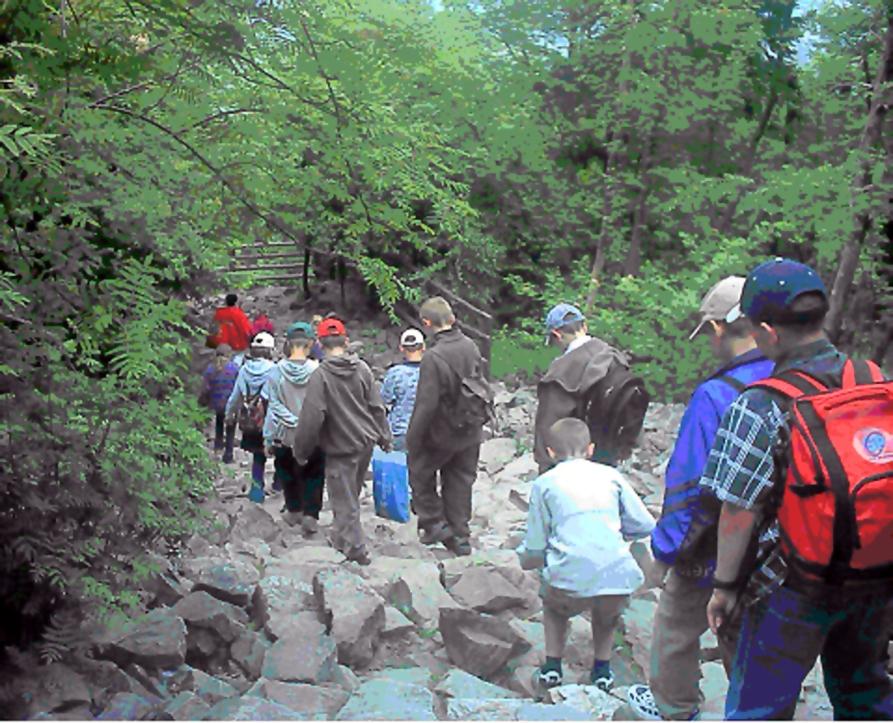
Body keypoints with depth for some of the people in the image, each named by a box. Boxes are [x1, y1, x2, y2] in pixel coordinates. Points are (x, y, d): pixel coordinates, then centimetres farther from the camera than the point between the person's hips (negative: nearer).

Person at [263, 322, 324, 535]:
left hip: (286, 436, 1)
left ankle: (294, 511, 35)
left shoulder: (278, 371, -12)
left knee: (288, 474, 21)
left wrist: (268, 438, 0)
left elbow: (273, 408, -7)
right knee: (313, 476, 12)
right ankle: (310, 515, -1)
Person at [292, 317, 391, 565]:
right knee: (351, 494, 22)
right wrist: (384, 437, 15)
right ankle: (341, 537, 38)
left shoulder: (320, 376, -17)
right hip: (366, 442, 6)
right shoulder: (362, 368, -2)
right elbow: (377, 406, 3)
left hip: (341, 447, -6)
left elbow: (312, 418, -18)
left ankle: (356, 547, 9)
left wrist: (301, 451, -7)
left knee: (344, 499, 6)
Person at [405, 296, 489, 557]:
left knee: (419, 469, 18)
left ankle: (434, 522, 17)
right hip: (470, 433, 6)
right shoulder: (471, 347, -4)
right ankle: (460, 537, 24)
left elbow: (426, 405, -24)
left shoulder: (434, 358, -26)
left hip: (441, 435, -6)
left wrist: (412, 439, -13)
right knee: (460, 481, 17)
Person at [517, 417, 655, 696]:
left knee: (553, 606, 33)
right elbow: (645, 526, 13)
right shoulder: (610, 476, 13)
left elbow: (534, 551, 9)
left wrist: (523, 558, 32)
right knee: (607, 613, 36)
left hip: (569, 583, -1)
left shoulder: (544, 483, 9)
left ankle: (552, 665, 24)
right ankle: (602, 668, 27)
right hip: (618, 580, 2)